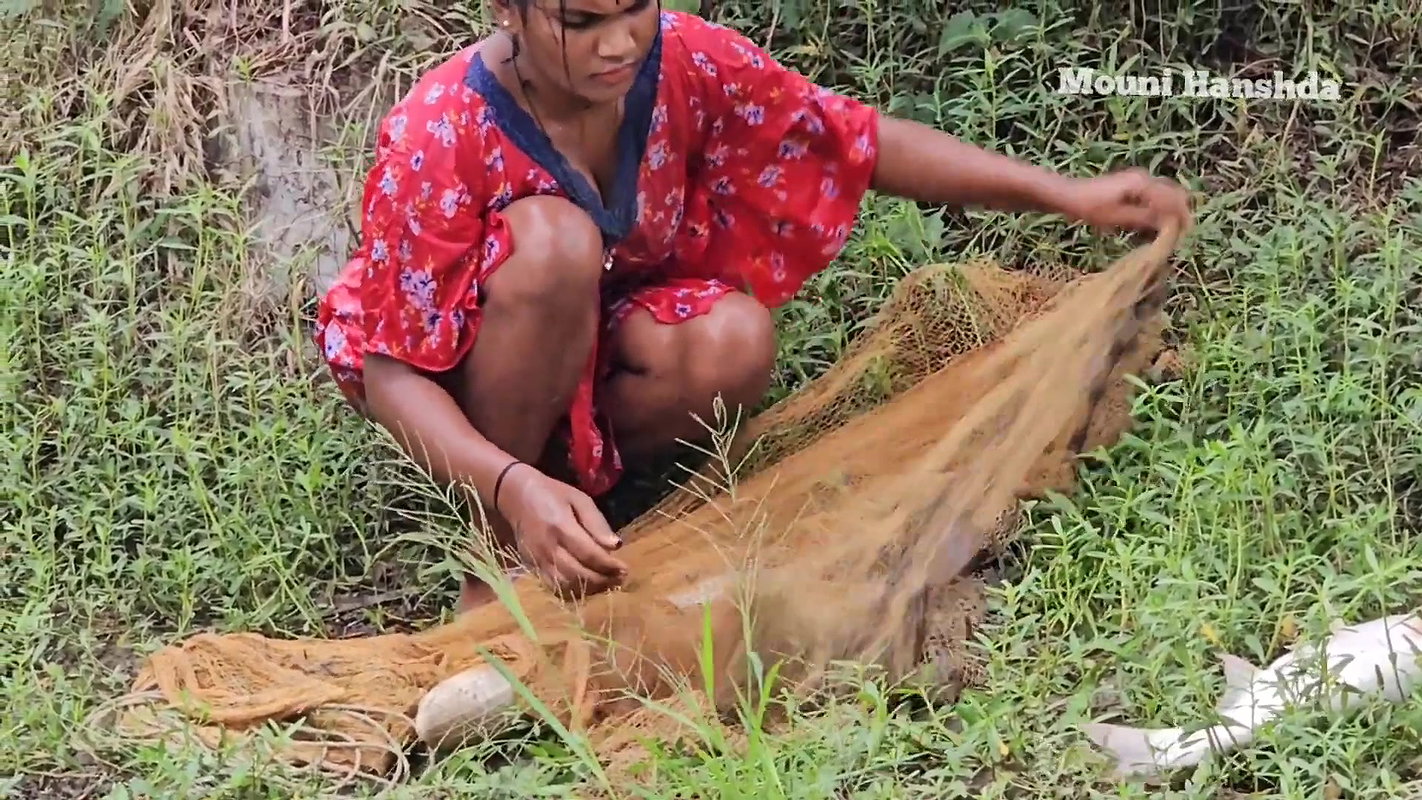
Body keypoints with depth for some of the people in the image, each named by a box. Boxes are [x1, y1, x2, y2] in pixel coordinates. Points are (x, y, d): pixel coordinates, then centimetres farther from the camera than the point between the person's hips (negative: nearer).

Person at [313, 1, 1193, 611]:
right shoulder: (437, 135, -30)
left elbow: (861, 142, -7)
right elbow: (393, 376, -28)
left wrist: (1068, 194, -14)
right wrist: (513, 490, -46)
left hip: (607, 349, 3)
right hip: (472, 380, -3)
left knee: (734, 344, -31)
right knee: (554, 239, -36)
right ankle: (494, 543, -19)